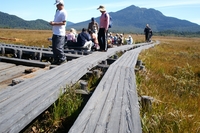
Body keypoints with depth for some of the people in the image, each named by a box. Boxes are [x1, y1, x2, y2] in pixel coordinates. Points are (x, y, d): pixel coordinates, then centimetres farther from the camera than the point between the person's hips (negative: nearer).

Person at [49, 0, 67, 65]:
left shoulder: (63, 12, -12)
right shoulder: (57, 11, 17)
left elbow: (63, 23, -19)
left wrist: (54, 23, -21)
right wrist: (52, 23, 7)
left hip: (60, 34, -10)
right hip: (55, 33, 10)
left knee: (58, 48, -11)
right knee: (54, 47, 12)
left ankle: (63, 59, 5)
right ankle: (56, 60, 21)